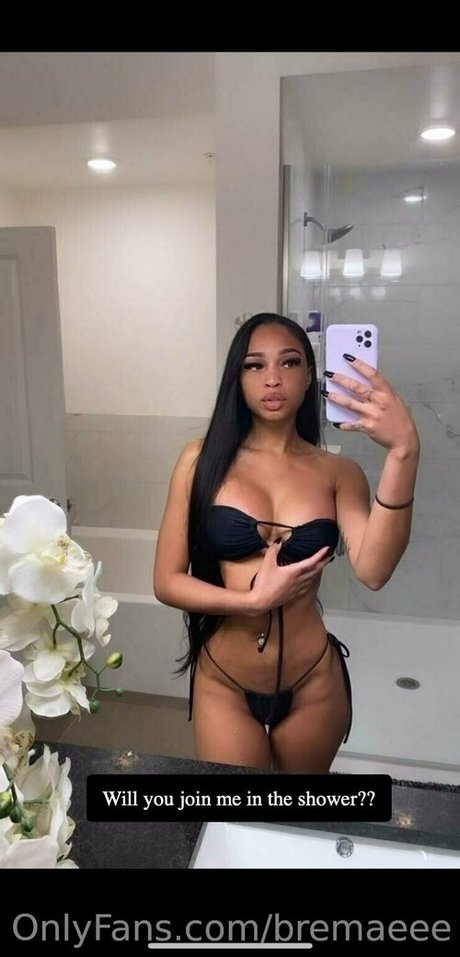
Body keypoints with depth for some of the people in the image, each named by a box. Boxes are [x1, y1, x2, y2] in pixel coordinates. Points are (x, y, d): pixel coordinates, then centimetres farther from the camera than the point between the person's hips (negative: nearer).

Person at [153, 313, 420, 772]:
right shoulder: (203, 459, -9)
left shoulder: (338, 472, -6)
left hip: (312, 686, 2)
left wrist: (403, 453, -35)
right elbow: (166, 581, -8)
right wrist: (254, 600, -19)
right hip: (223, 684, -1)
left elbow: (373, 570, -25)